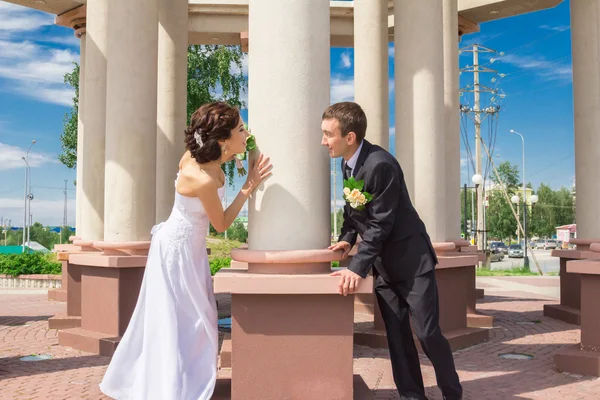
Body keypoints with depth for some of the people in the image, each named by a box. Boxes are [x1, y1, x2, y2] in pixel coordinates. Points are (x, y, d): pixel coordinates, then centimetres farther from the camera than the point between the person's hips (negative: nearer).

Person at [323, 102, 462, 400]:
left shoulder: (380, 164, -25)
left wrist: (357, 267, -29)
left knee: (427, 332, -2)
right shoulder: (347, 163, 2)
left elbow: (381, 224, -25)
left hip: (411, 260, -8)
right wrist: (347, 238, -6)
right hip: (383, 264, 8)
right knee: (396, 334, 9)